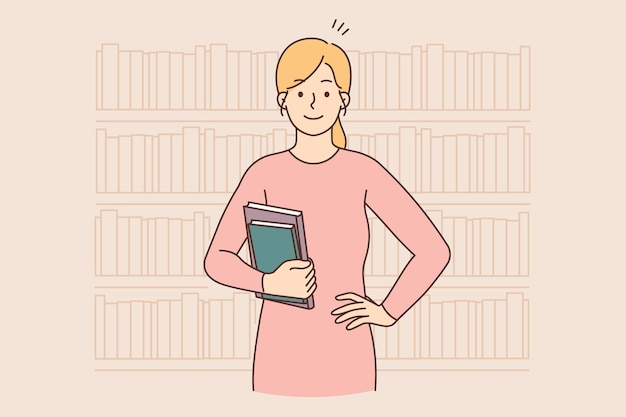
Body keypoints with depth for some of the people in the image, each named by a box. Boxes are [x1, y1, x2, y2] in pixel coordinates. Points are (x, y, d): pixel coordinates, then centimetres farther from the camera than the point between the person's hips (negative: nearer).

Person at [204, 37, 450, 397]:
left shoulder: (363, 171, -3)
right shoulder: (265, 173, 0)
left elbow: (434, 250, 1)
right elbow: (217, 260, 2)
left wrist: (388, 312, -6)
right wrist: (270, 283, -16)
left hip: (346, 354, 0)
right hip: (282, 353, 1)